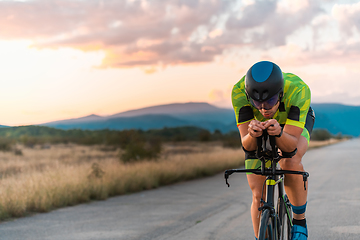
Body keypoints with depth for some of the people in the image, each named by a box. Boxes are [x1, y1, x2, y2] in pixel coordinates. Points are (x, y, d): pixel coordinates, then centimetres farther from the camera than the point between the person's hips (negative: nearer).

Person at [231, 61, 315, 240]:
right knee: (258, 196, -5)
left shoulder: (298, 90, -41)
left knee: (291, 162, -33)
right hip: (258, 125, 2)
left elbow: (290, 145, -41)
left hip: (295, 122, -1)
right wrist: (252, 135, -58)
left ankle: (299, 220, -9)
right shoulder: (239, 91, -37)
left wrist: (279, 133, -62)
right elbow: (247, 145, -35)